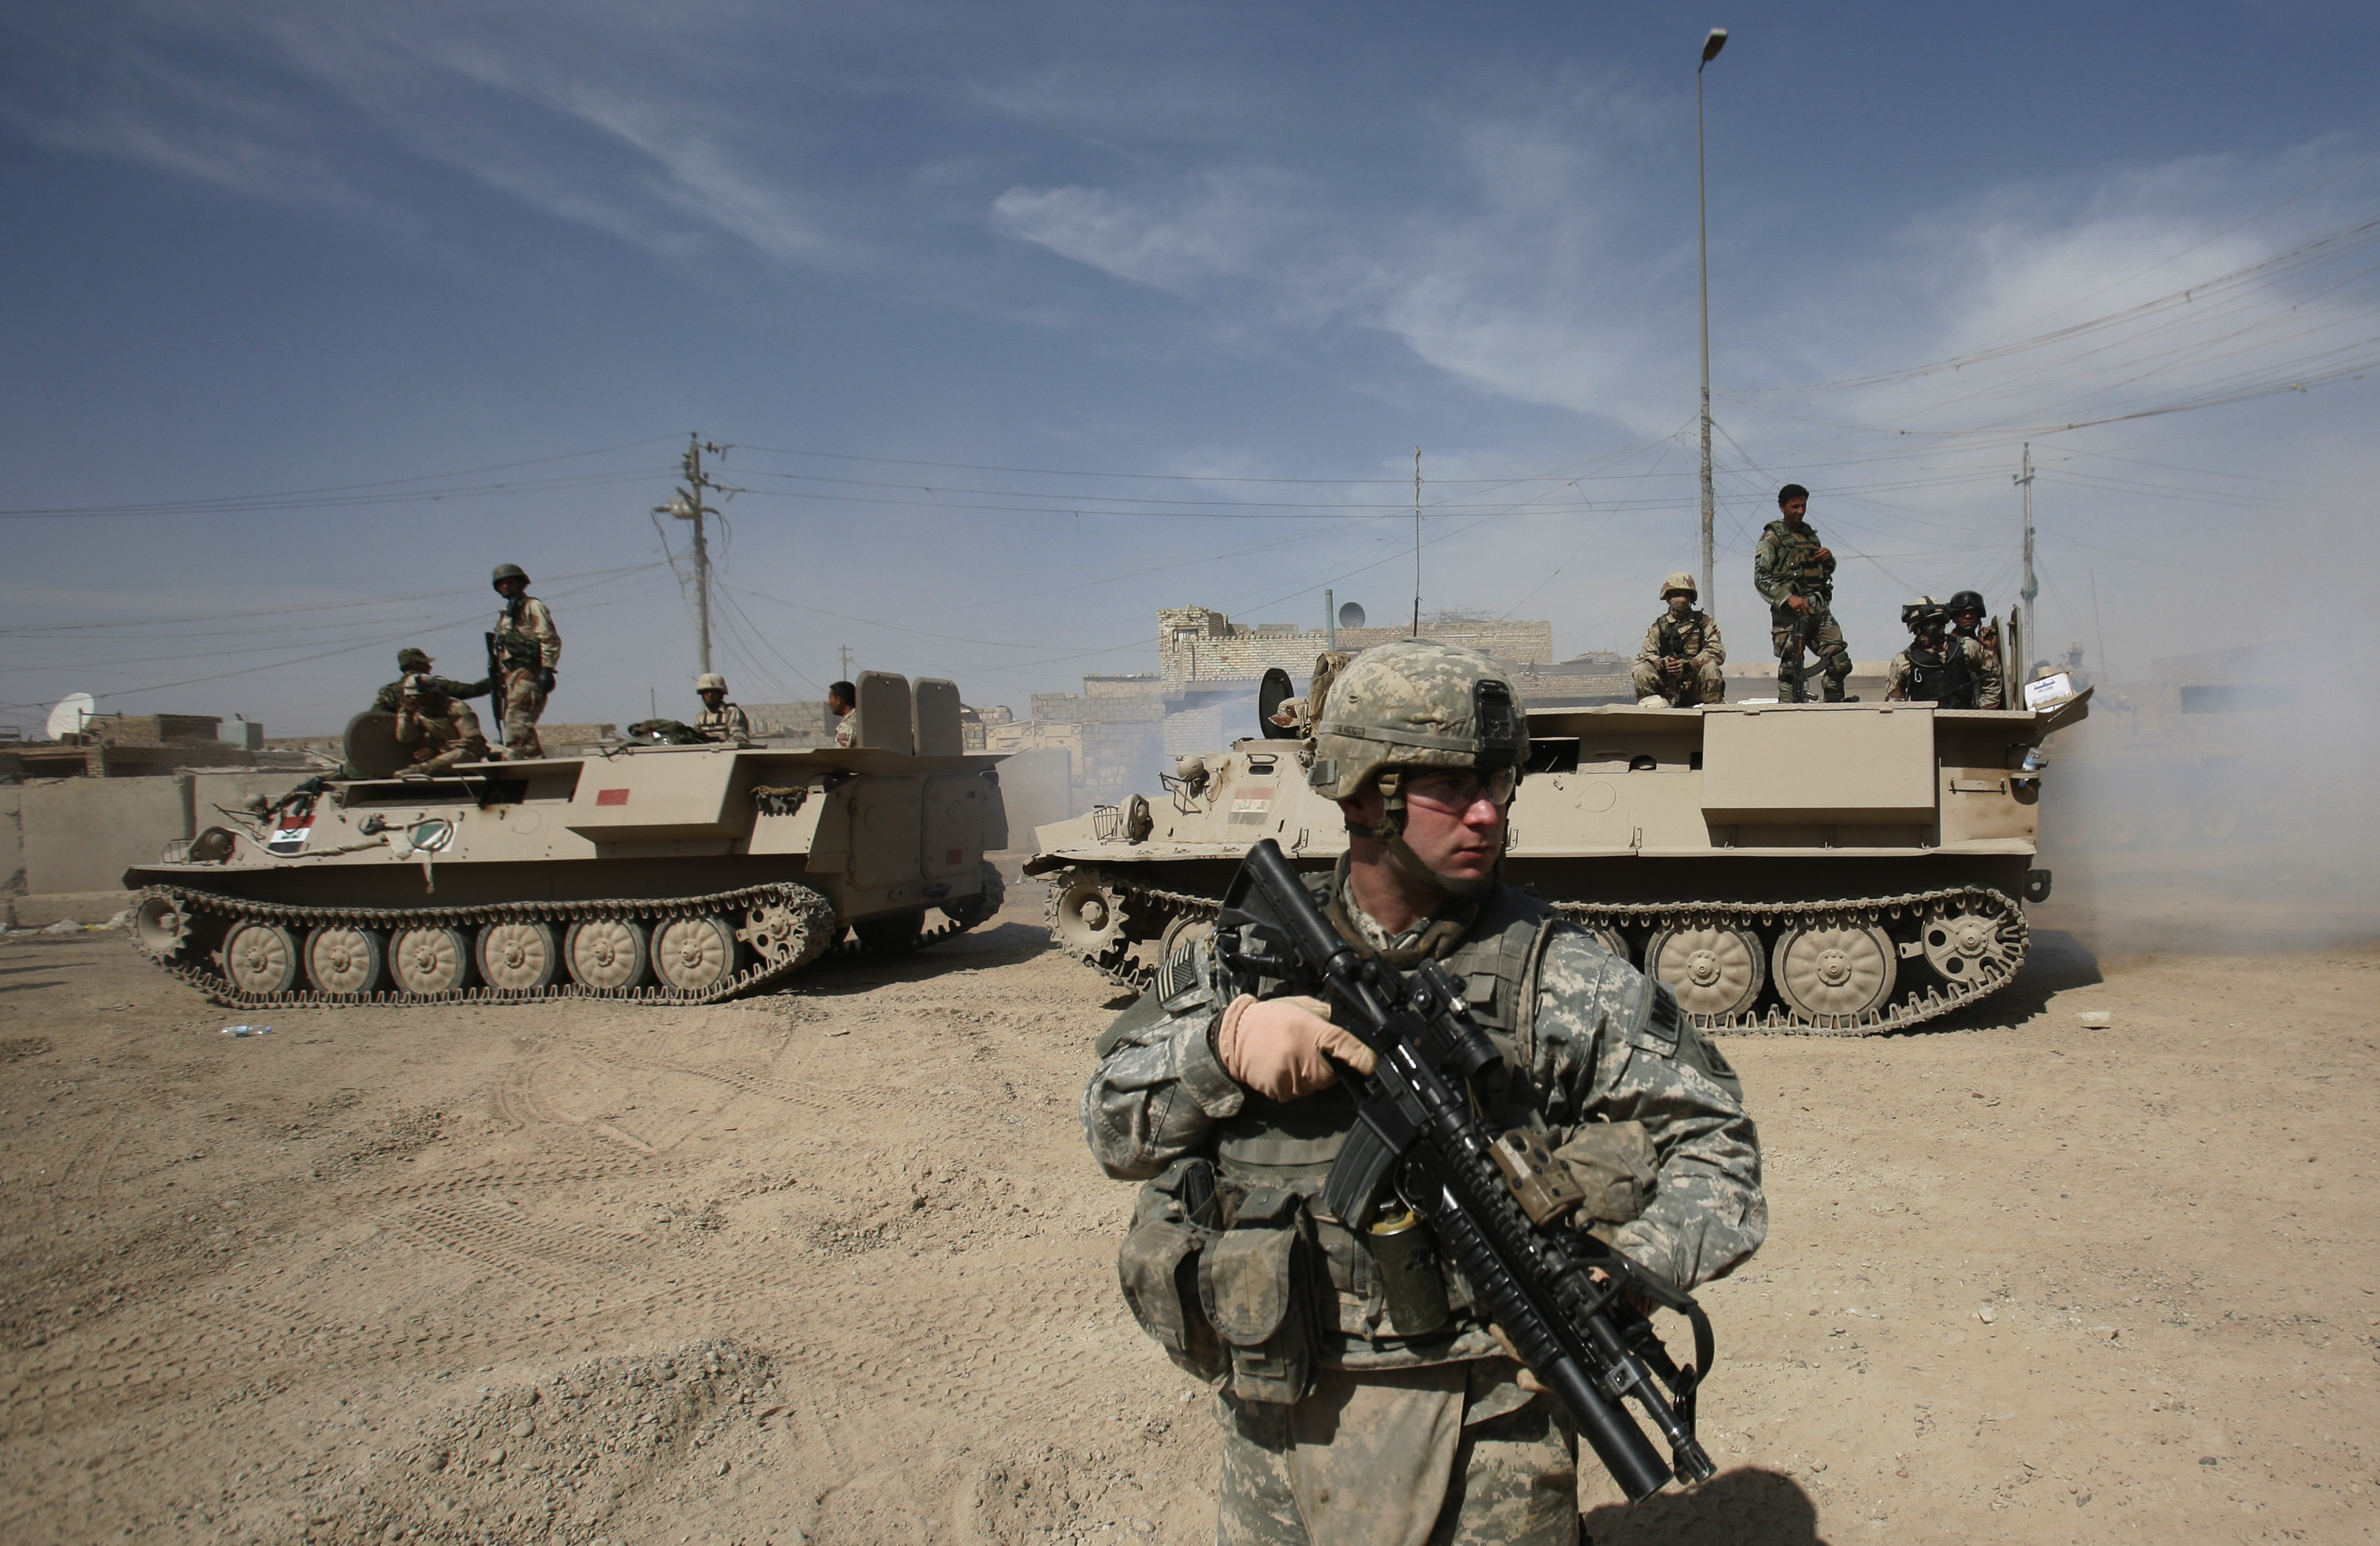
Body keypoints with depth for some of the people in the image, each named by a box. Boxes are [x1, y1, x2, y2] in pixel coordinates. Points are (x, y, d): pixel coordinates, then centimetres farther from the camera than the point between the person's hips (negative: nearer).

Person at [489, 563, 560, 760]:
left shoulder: (532, 607, 4)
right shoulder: (504, 616, 28)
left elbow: (550, 639, -8)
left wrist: (547, 670, -19)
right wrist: (497, 688, 19)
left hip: (526, 675, -9)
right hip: (509, 678, 9)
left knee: (516, 726, -19)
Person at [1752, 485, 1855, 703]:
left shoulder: (1810, 535, 22)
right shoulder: (1772, 537, 3)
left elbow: (1828, 571, 32)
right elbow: (1761, 578, -8)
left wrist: (1829, 558, 8)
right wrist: (1788, 597, -21)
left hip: (1819, 605, 6)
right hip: (1790, 610, -6)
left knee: (1840, 660, -5)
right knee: (1790, 666, -7)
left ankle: (1834, 702, 9)